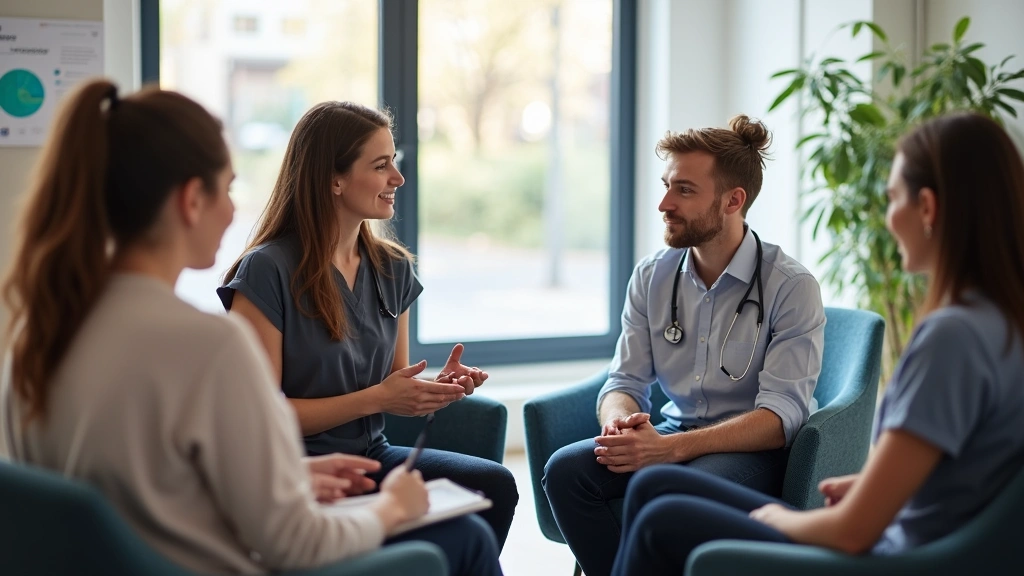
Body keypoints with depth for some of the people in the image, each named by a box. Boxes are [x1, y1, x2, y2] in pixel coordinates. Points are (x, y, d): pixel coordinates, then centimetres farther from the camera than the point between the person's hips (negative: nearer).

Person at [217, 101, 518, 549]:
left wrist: (436, 389, -7)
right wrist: (376, 398, -16)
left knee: (495, 485, -23)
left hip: (371, 455, 7)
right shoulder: (268, 270, -12)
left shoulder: (393, 268, 9)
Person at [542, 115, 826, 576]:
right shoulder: (652, 276, 5)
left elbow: (781, 415, -19)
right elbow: (625, 381, 5)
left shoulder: (791, 287, -12)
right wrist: (619, 422, -21)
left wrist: (670, 448, -30)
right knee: (565, 469, -22)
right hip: (670, 437, 5)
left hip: (754, 449, -5)